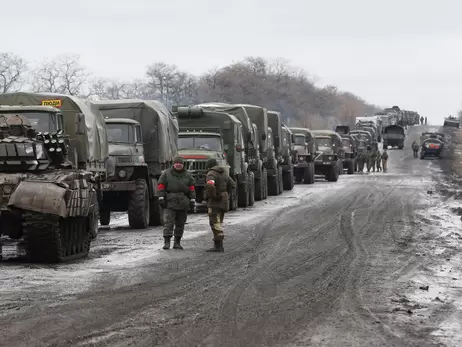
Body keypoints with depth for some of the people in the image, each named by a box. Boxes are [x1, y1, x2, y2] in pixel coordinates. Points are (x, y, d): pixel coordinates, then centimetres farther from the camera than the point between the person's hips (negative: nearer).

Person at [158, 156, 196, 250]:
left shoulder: (188, 175, 13)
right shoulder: (166, 174, 5)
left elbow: (192, 189, 13)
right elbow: (161, 186, 2)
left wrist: (192, 200, 6)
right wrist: (161, 198, -6)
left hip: (183, 203, 3)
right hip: (170, 203, -3)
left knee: (180, 224, 7)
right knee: (168, 223, -12)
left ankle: (177, 242, 14)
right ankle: (166, 242, -14)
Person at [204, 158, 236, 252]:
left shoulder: (211, 174, -11)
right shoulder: (224, 173, 14)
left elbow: (210, 185, -30)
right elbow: (232, 185, 21)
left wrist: (213, 196, -17)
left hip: (215, 202, -8)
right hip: (223, 202, 8)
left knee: (215, 223, -8)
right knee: (218, 223, 13)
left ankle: (218, 245, -13)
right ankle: (219, 245, 12)